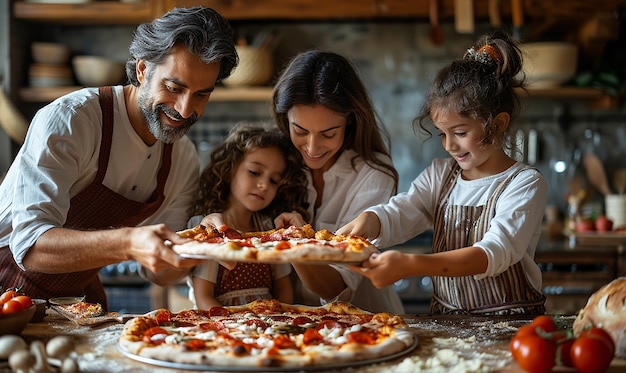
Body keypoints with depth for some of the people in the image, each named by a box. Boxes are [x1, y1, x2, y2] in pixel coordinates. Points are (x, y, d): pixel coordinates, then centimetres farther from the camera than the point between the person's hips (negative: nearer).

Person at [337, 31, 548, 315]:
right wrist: (366, 222, -30)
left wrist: (410, 265, -37)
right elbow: (398, 214, -4)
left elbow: (494, 253, -23)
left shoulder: (525, 184, -8)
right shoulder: (439, 175, 11)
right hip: (444, 323, 5)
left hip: (512, 326, -4)